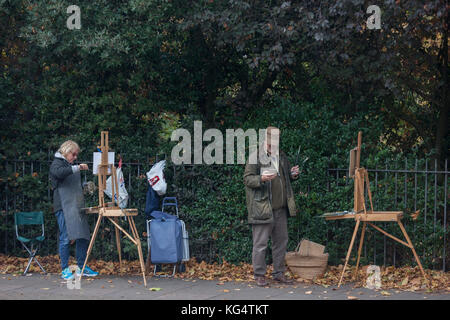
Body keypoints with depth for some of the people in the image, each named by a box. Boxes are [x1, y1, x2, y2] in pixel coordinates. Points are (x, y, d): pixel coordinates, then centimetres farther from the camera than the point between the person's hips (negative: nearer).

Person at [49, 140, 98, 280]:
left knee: (83, 237, 6)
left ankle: (82, 267, 15)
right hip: (64, 207, -8)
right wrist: (77, 168, -30)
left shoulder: (71, 165, 25)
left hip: (77, 206, 8)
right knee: (66, 238, -9)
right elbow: (59, 172, -27)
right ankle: (65, 270, -3)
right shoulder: (56, 163, -1)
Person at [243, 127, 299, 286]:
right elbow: (247, 179, -8)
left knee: (281, 241, 12)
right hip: (262, 208, -7)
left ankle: (279, 273, 22)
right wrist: (262, 179, -24)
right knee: (260, 243, -2)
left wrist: (293, 174, 6)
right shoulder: (255, 157, -5)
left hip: (280, 208, 7)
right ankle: (259, 275, 7)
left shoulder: (281, 156, 16)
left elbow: (286, 177, 28)